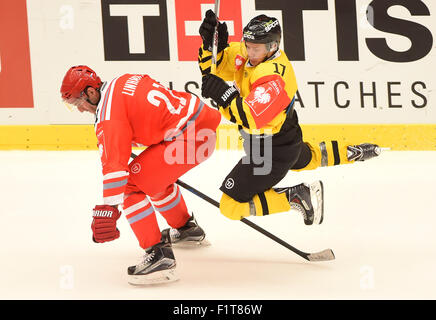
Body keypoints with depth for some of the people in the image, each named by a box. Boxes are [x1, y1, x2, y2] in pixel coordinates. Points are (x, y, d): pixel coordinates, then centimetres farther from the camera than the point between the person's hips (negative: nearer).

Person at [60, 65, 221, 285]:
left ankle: (159, 255, -13)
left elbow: (115, 162, -21)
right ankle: (187, 229, 51)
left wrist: (108, 208, -23)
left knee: (130, 186, -8)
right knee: (156, 178, 32)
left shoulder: (108, 112, -13)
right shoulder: (123, 82, 14)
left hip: (186, 139, -10)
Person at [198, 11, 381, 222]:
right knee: (304, 159, 42)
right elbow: (214, 66, -8)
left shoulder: (274, 77, -35)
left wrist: (224, 94, -49)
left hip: (273, 152, -10)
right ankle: (351, 153, 61)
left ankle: (298, 196, -8)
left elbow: (251, 118, -43)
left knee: (231, 206, -10)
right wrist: (211, 43, -26)